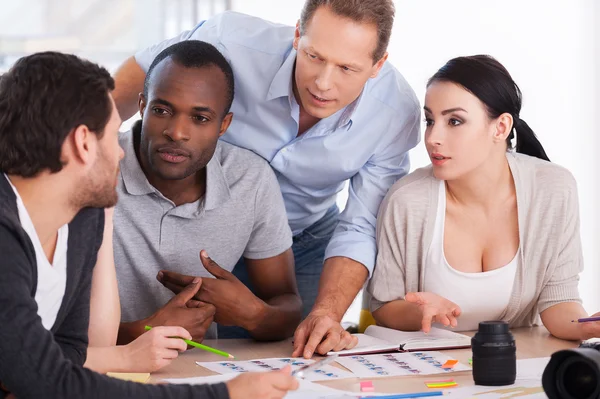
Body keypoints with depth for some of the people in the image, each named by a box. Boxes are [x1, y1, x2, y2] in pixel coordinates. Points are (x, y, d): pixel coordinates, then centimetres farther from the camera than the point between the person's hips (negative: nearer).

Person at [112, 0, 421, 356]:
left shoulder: (399, 111, -29)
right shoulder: (231, 41, -34)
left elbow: (360, 230, -23)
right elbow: (142, 74, -12)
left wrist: (327, 311, -39)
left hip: (307, 240, 1)